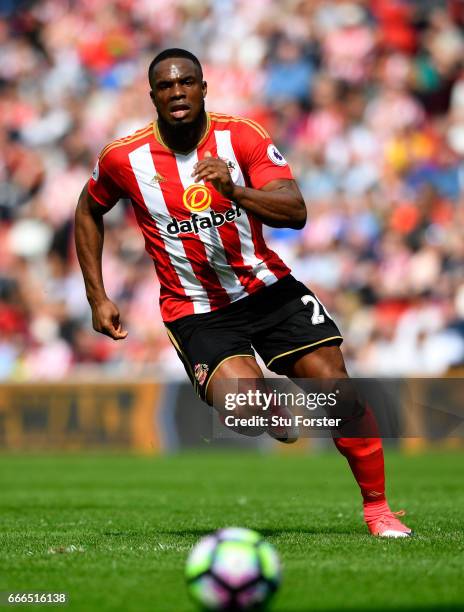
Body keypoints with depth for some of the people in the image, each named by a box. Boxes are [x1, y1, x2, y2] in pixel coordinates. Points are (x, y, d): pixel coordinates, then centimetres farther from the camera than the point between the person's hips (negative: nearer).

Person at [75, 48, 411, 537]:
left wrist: (235, 190, -36)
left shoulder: (241, 137, -9)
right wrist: (97, 298, 9)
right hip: (195, 310, -1)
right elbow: (88, 211, 14)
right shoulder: (124, 158, -7)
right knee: (249, 413, -27)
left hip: (266, 289, 2)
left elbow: (295, 213, -18)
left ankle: (377, 508, 7)